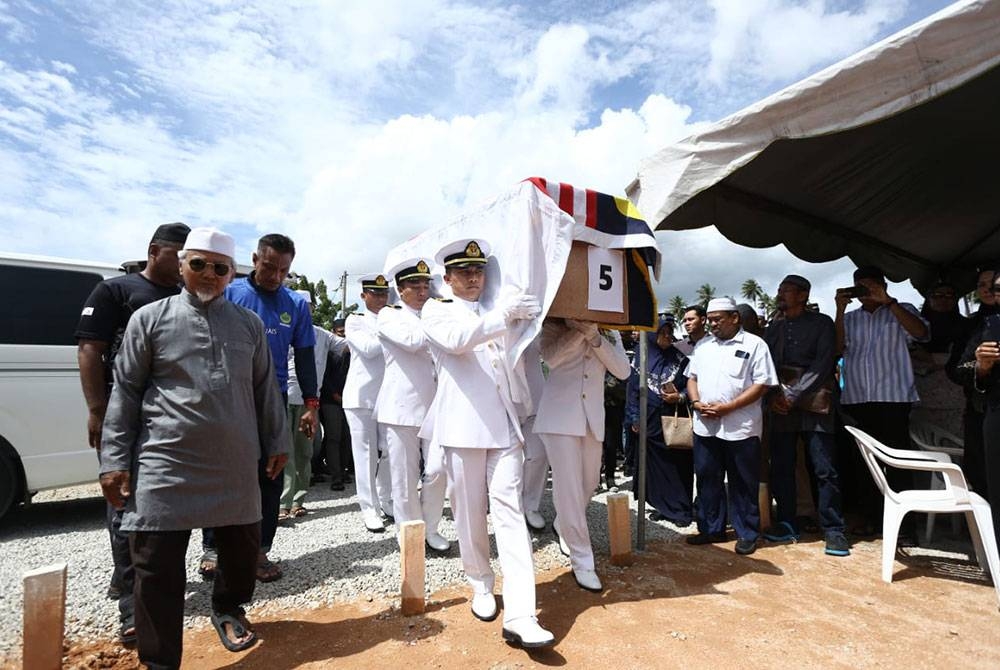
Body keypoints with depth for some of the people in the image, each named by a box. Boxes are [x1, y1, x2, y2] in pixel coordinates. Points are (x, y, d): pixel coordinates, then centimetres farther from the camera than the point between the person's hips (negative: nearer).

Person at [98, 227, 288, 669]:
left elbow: (265, 389, 11)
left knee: (242, 547, 15)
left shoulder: (249, 324, 7)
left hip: (235, 465, 3)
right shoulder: (150, 319, 2)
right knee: (157, 565, 4)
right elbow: (125, 392, 2)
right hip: (165, 465, -2)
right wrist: (115, 460, -1)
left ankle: (227, 609, 44)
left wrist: (276, 443, 11)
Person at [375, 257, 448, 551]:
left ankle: (431, 528, 19)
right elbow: (413, 340, -18)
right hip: (402, 408, -4)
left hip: (434, 406, 4)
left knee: (438, 469, -3)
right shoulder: (389, 315, 2)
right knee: (405, 477, 3)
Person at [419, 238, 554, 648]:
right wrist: (504, 315, -22)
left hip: (504, 426, 3)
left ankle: (519, 615, -4)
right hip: (464, 427, -3)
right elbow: (457, 339, -19)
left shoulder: (498, 313, 21)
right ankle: (481, 586, 29)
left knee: (510, 511, -4)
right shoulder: (437, 311, 5)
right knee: (470, 513, 7)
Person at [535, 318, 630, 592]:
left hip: (592, 417, 4)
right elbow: (550, 357, -17)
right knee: (569, 489, -5)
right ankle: (582, 560, 8)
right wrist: (579, 330, -21)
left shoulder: (608, 331, 9)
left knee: (589, 483, 16)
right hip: (560, 417, -4)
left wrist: (594, 337, -14)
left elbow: (623, 371, -4)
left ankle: (563, 527, 44)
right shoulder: (554, 326, 1)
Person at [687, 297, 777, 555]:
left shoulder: (754, 344, -4)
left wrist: (728, 407, -16)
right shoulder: (703, 346, 13)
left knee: (743, 483, 6)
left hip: (740, 427, -5)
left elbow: (762, 384, -9)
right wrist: (697, 403, -4)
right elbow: (692, 377, 16)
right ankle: (711, 529, 26)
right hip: (705, 426, 5)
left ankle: (747, 534, 21)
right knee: (707, 479, 12)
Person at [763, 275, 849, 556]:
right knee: (781, 467, 5)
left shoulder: (821, 323, 3)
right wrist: (775, 395, -5)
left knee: (825, 469, -3)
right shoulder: (774, 328, 17)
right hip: (781, 404, 4)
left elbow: (823, 364, -7)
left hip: (813, 403, -4)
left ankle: (833, 530, 7)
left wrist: (793, 395, -13)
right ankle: (786, 524, 16)